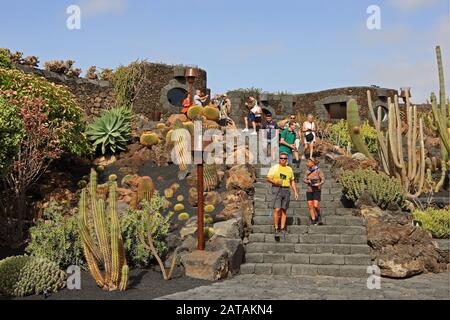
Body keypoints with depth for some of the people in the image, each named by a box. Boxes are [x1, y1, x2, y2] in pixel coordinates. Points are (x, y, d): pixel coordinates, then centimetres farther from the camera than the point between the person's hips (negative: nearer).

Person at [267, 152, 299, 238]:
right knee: (277, 210, -13)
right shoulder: (274, 168, 1)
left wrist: (295, 192, 12)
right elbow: (268, 179, -3)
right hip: (277, 190, -4)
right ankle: (276, 229, -8)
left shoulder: (289, 169, 14)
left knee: (284, 210, 6)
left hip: (286, 190, 4)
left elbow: (292, 181, 20)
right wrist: (275, 182, -22)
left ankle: (283, 229, 12)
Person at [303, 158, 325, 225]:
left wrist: (318, 184, -28)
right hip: (309, 190, 4)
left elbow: (323, 180, -11)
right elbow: (304, 180, 1)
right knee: (310, 206, -1)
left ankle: (318, 215, 12)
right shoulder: (307, 171, 5)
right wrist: (308, 181, -20)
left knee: (315, 205, -16)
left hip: (317, 190, -4)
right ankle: (313, 221, 7)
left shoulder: (318, 171, -9)